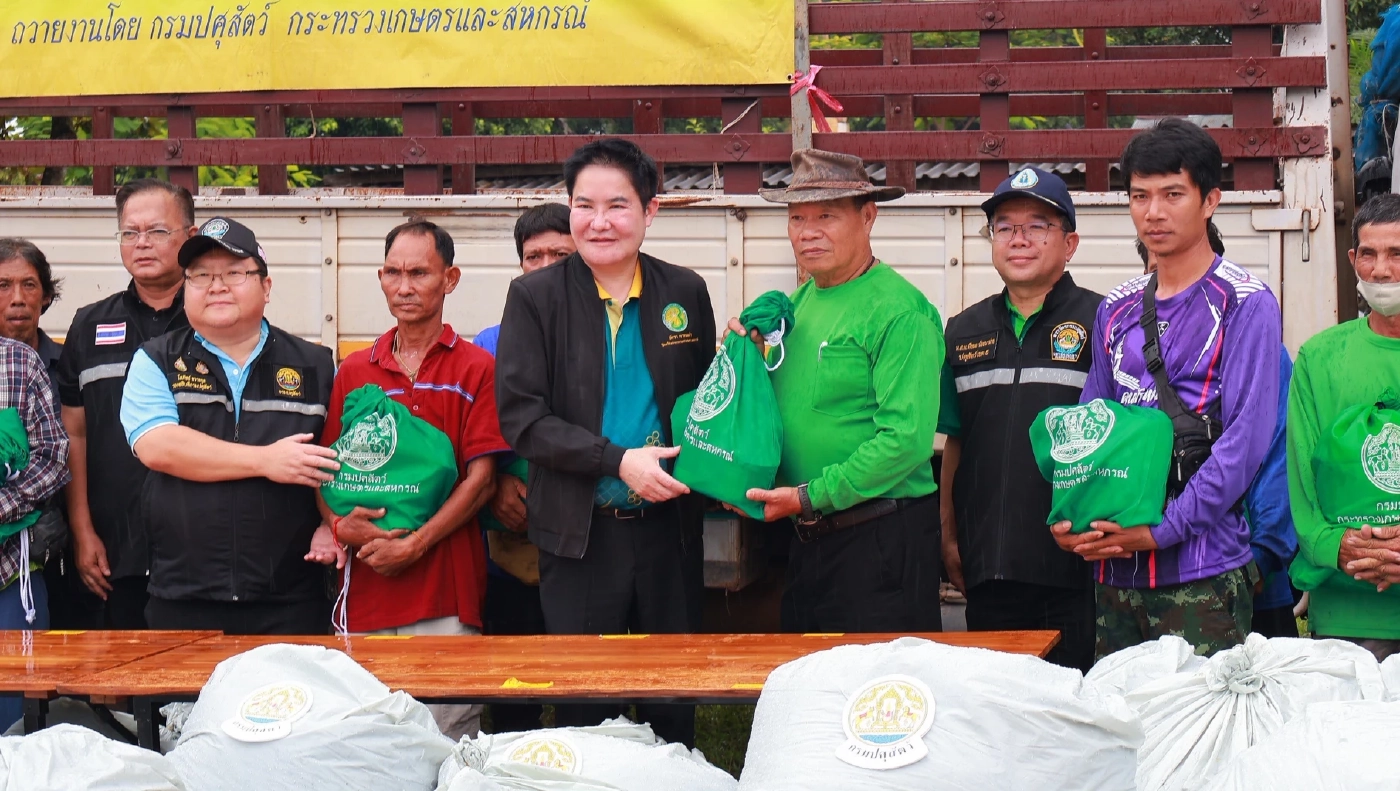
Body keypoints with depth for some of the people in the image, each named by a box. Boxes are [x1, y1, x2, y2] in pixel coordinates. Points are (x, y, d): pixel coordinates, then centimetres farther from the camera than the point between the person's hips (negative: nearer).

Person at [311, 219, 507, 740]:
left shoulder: (475, 370, 3)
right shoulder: (353, 373, 14)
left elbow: (481, 478, -4)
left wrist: (414, 545, -11)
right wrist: (338, 525, -7)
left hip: (446, 592, -3)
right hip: (364, 588, 3)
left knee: (450, 741, -3)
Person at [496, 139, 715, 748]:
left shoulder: (686, 292, 5)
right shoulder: (535, 297, -2)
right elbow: (521, 418, -9)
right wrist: (618, 461, -18)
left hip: (668, 527, 2)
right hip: (580, 532, -2)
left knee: (673, 696, 11)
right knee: (582, 699, 5)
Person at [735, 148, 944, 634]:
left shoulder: (900, 311, -13)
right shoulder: (798, 303, 12)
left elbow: (906, 439, -20)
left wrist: (810, 497, -17)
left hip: (880, 540, -8)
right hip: (807, 539, 8)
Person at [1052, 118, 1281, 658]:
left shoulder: (1245, 303, -4)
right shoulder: (1116, 310, 15)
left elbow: (1247, 437, -12)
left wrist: (1161, 530, -16)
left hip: (1202, 569, -6)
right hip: (1114, 566, 6)